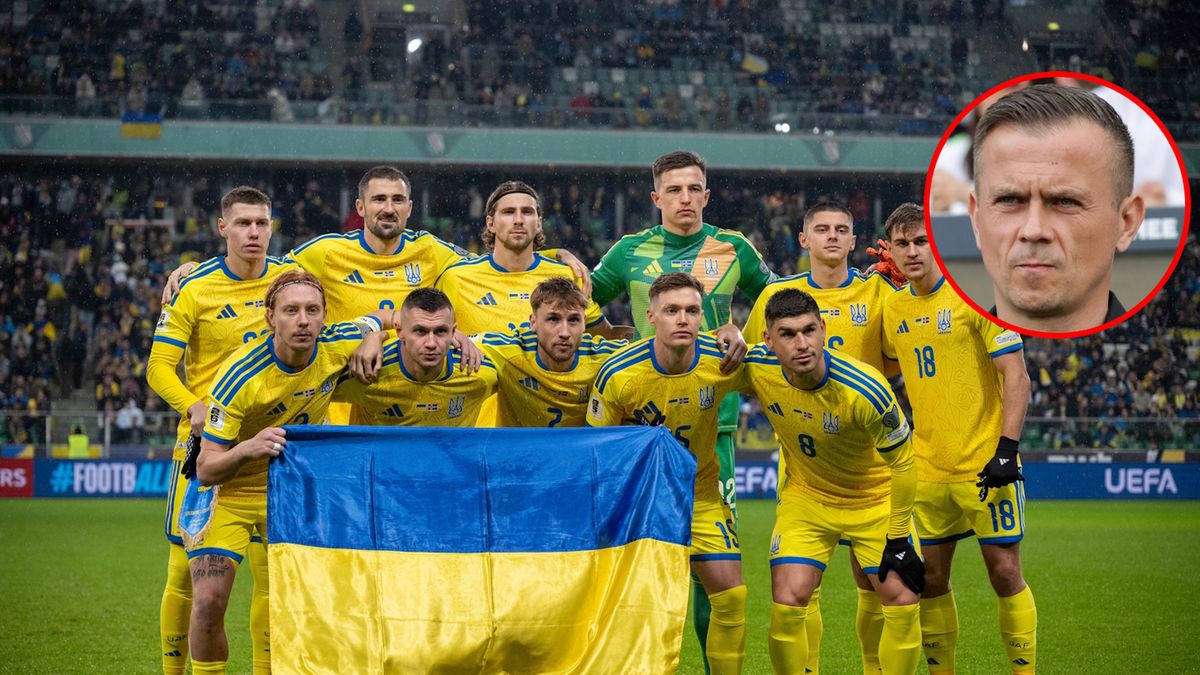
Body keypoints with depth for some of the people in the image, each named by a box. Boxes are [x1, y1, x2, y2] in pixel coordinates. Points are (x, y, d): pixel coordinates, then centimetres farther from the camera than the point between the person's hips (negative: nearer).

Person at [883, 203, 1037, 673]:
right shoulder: (892, 309, 6)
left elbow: (1016, 376, -10)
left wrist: (1007, 448, -17)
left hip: (985, 465, -5)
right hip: (927, 470, 5)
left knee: (1005, 572, -3)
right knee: (929, 578, 6)